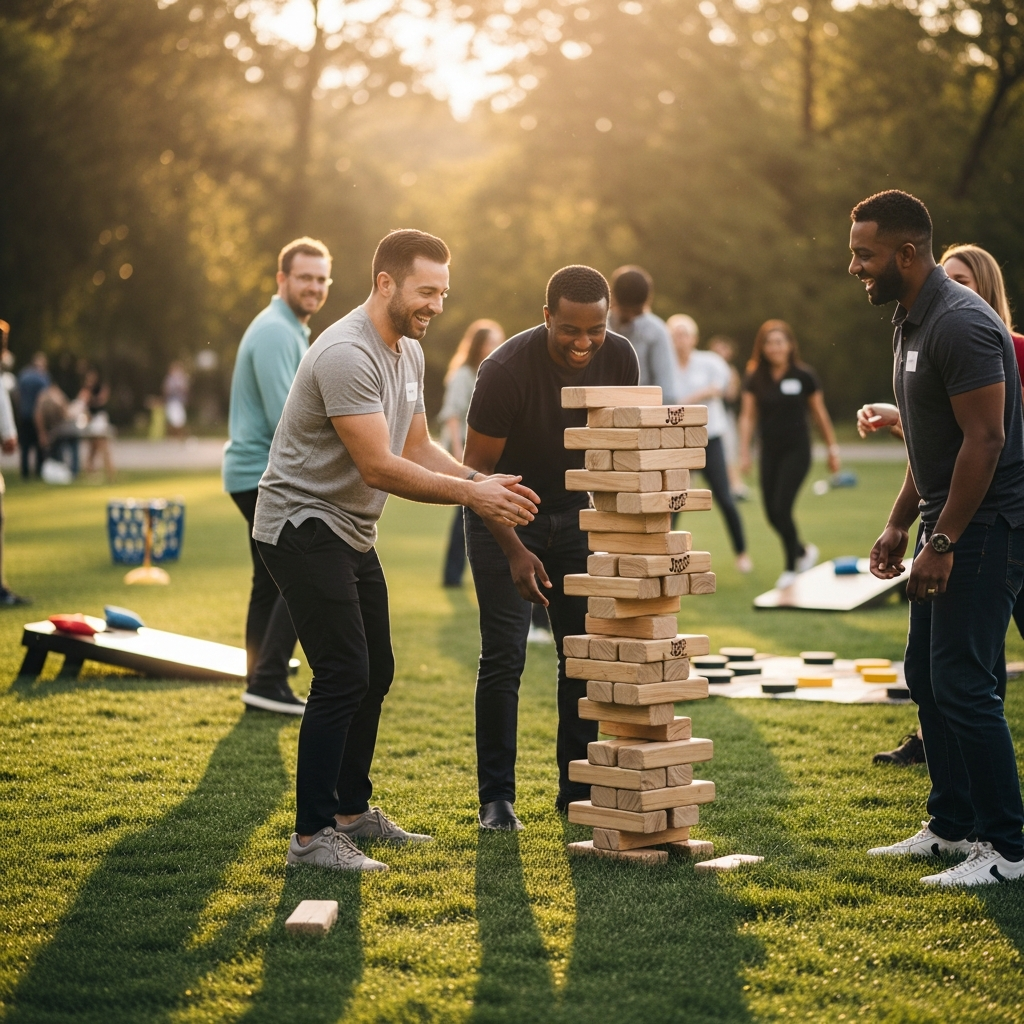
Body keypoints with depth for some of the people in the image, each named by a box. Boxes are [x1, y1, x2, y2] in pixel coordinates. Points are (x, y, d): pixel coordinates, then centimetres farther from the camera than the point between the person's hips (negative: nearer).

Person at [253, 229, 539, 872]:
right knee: (344, 675, -14)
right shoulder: (347, 355, -24)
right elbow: (379, 467, -28)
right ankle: (311, 835, -7)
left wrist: (485, 481, -3)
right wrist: (470, 495, -26)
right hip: (303, 525, -10)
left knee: (376, 672, 14)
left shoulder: (410, 353, 8)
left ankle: (352, 810, 27)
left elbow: (418, 449, 13)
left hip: (352, 532, 10)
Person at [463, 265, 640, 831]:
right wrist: (515, 551, -28)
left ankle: (577, 789, 13)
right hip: (503, 514, -4)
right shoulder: (506, 370, -27)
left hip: (571, 512, 4)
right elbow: (476, 470, -21)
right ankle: (496, 797, 1)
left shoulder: (619, 359, -14)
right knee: (504, 656, -9)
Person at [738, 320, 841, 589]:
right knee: (772, 513, 5)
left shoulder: (804, 376, -7)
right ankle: (804, 550, 33)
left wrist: (833, 448, 4)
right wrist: (744, 452, -9)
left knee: (782, 508, -12)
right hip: (770, 452, 4)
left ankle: (791, 568, 6)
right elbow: (747, 416, -1)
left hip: (797, 450, -4)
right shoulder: (755, 378, 0)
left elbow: (819, 414, 1)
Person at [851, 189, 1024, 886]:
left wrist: (943, 543, -22)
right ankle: (953, 826, 25)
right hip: (946, 524, 11)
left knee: (964, 686, -10)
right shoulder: (913, 322, 14)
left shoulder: (962, 324, -19)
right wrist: (900, 523, 18)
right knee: (927, 678, 15)